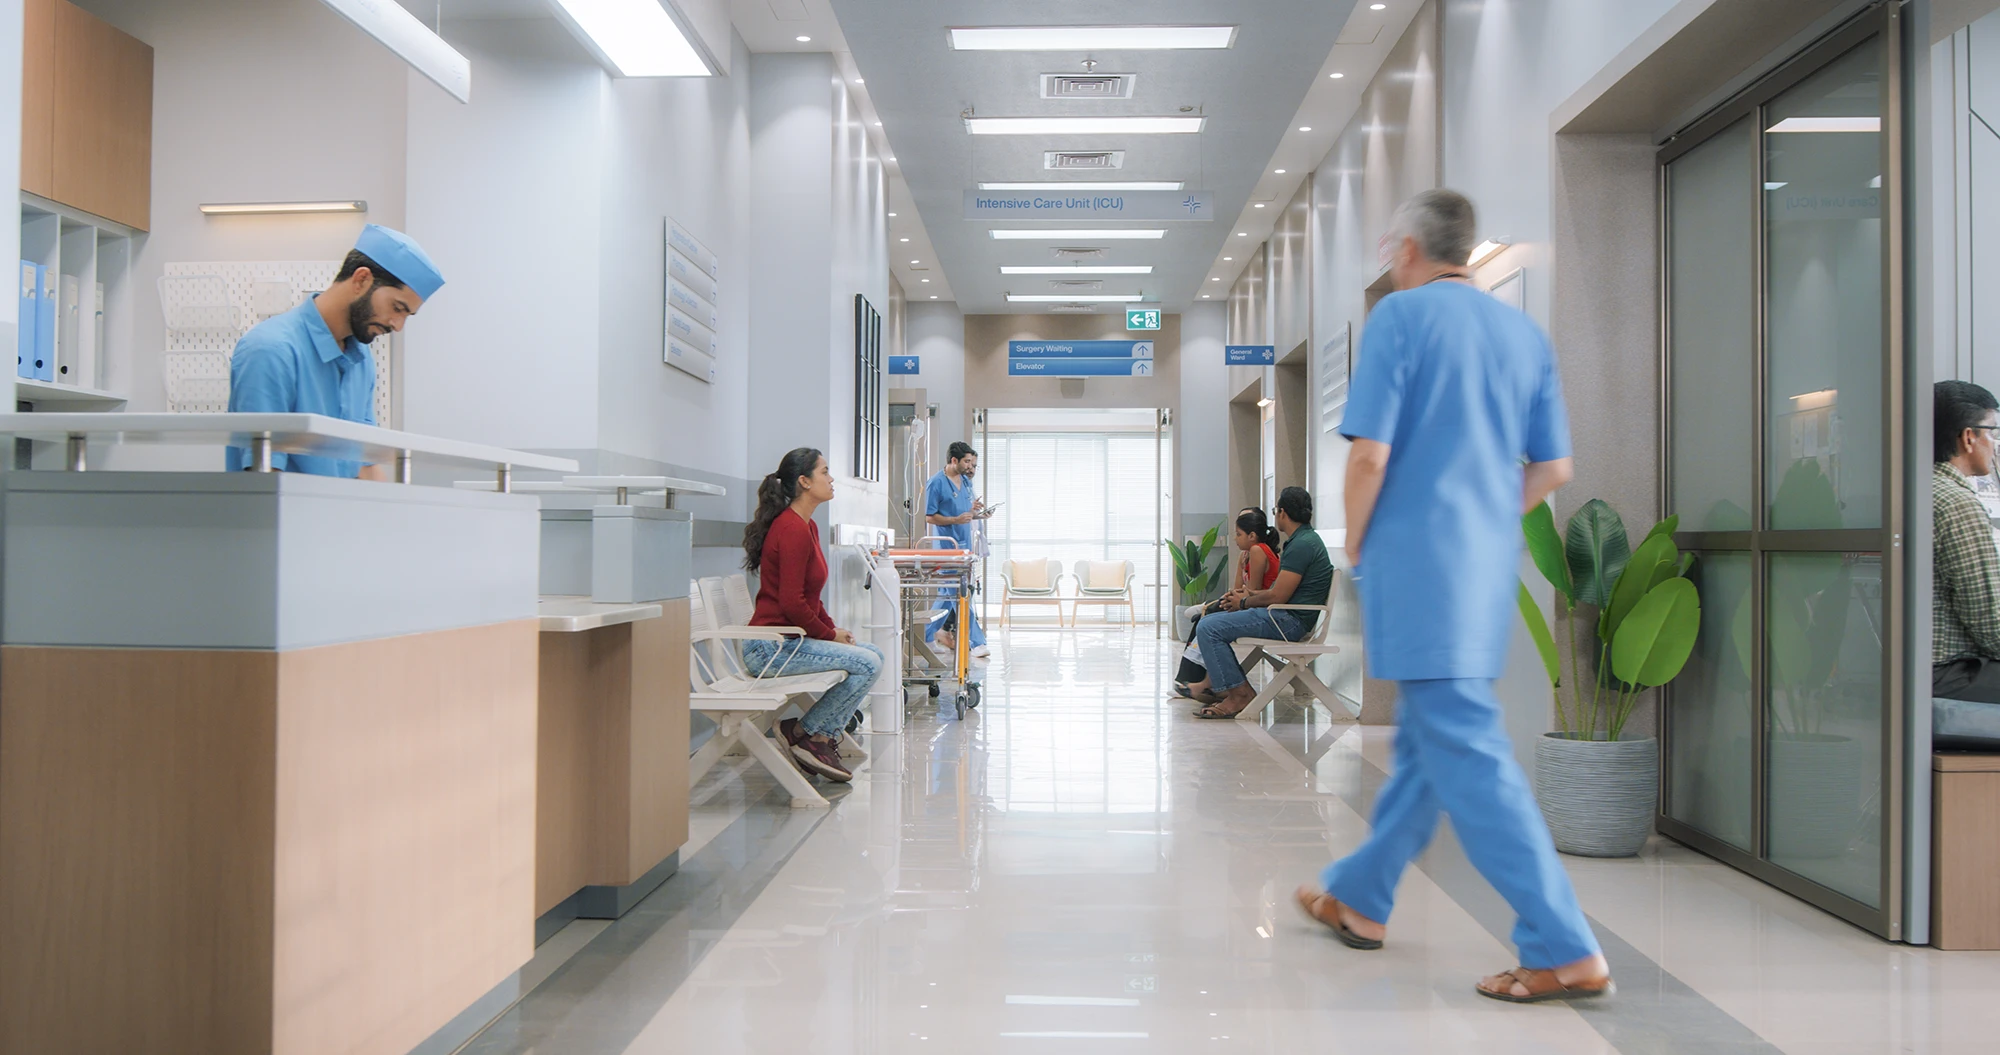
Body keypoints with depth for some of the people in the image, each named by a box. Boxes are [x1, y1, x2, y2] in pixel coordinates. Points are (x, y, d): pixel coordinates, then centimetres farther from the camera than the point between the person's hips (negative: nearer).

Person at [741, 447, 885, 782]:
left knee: (874, 654, 9)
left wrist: (833, 629, 8)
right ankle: (802, 732, -3)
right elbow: (792, 603, -23)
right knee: (867, 664, -16)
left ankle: (822, 738, 8)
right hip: (772, 647, -11)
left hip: (790, 638, 11)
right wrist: (829, 635, -9)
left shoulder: (807, 526, 14)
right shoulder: (792, 529, -18)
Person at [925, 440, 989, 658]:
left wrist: (974, 510, 0)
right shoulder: (936, 483, -11)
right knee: (958, 594, -7)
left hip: (964, 544, 8)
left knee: (949, 592, 12)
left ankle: (930, 634, 22)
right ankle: (976, 641, -8)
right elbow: (929, 517, -11)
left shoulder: (965, 482, 14)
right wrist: (956, 520, -22)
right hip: (947, 545, -8)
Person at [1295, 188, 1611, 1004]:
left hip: (1418, 561, -8)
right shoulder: (1525, 332, 12)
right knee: (1424, 736, 16)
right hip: (1491, 566, 8)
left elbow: (1370, 453, -15)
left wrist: (1355, 543, -1)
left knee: (1466, 750, -6)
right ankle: (1358, 897, 31)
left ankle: (1565, 952, -7)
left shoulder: (1401, 316, -7)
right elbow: (1553, 468, 11)